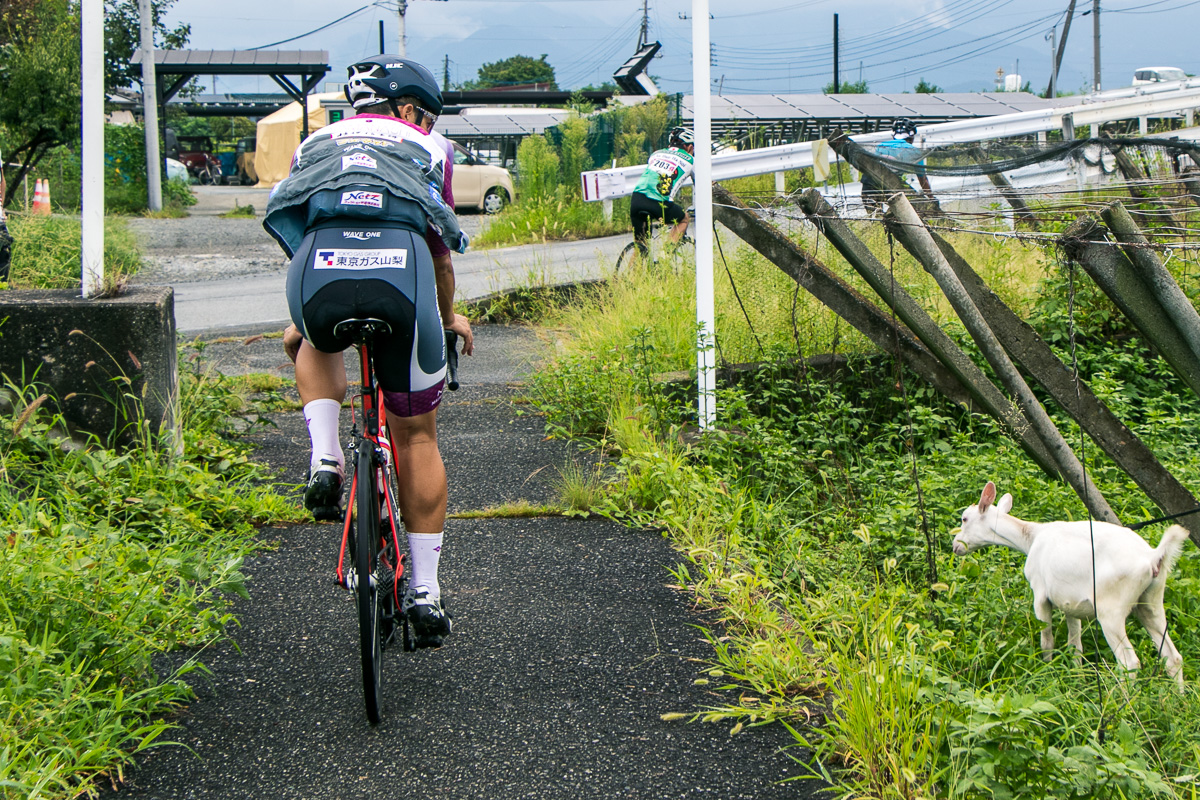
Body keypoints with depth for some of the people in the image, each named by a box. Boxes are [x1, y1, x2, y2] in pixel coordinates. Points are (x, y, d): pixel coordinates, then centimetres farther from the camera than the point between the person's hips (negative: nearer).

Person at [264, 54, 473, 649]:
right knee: (416, 434, 16)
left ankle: (324, 459, 13)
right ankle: (424, 589, 15)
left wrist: (299, 322, 59)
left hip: (321, 274, 2)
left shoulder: (315, 144, 34)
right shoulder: (428, 149, 29)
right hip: (400, 275, -1)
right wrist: (449, 316, 56)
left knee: (316, 349, 39)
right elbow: (440, 252, 37)